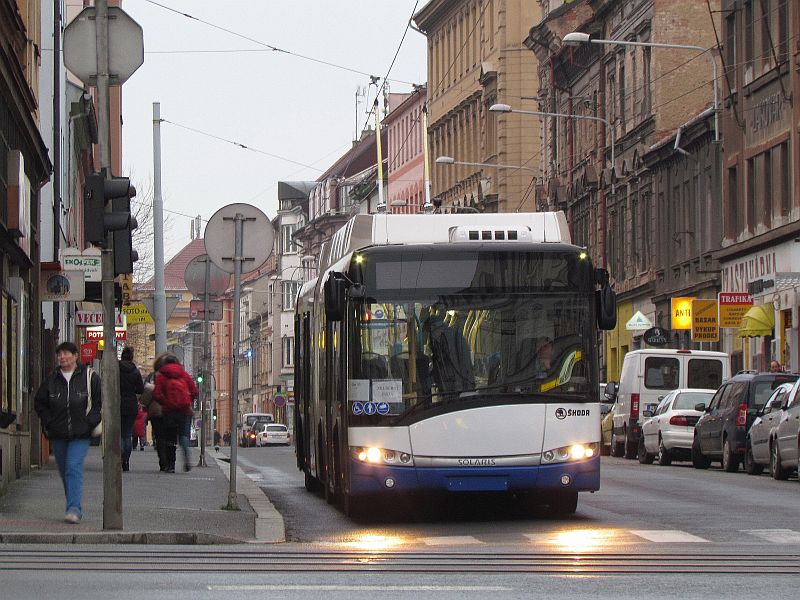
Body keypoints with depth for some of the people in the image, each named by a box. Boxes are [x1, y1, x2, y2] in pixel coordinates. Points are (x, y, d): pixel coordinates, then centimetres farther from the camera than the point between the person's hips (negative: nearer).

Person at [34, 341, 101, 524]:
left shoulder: (89, 377, -1)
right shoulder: (51, 380, 7)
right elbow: (39, 403, 16)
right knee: (64, 472, 9)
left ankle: (74, 509, -23)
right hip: (58, 435, 4)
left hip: (80, 435, -4)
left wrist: (91, 422, -6)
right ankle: (75, 508, 23)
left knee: (74, 468, -18)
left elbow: (101, 401, 4)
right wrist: (48, 422, 3)